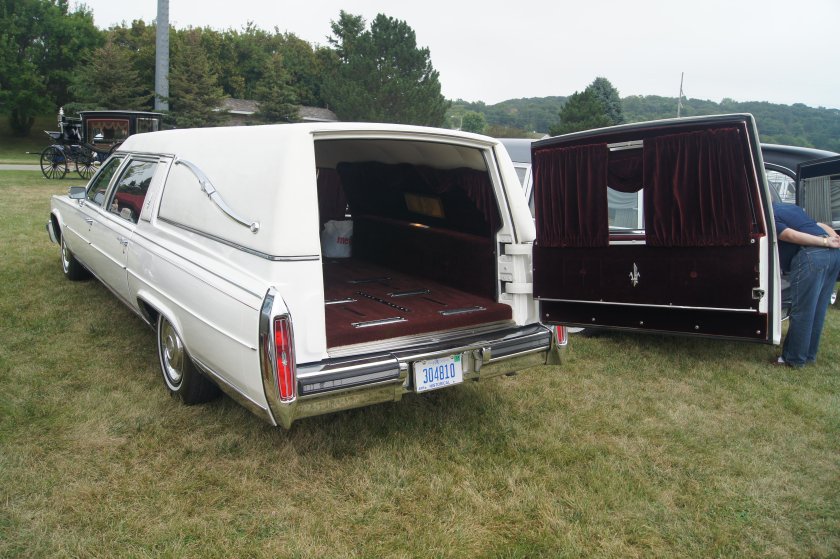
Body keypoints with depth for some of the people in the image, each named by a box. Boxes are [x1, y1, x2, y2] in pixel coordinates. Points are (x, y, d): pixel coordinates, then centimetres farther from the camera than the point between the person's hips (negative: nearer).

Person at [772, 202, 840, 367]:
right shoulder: (791, 207, 30)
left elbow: (791, 235, -10)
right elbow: (820, 225, 23)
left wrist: (826, 243, -9)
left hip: (810, 256, -8)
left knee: (801, 312, 0)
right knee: (817, 311, 15)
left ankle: (794, 358, 8)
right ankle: (809, 354, 24)